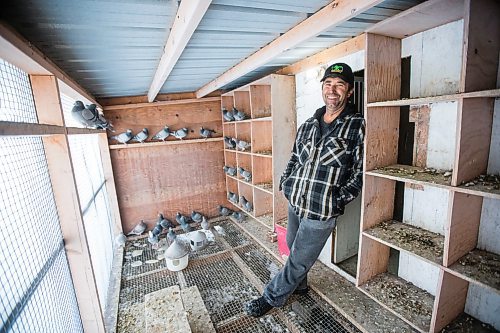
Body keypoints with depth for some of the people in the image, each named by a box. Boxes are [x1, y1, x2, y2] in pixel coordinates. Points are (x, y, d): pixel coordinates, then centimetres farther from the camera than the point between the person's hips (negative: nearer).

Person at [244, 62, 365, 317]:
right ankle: (299, 286, 50)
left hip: (322, 211, -5)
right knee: (293, 249, 23)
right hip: (294, 203, 6)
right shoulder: (308, 125, 7)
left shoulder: (358, 126, -9)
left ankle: (270, 298, 33)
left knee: (298, 260, 10)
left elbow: (360, 171, -10)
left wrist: (337, 200, -15)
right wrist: (285, 184, 5)